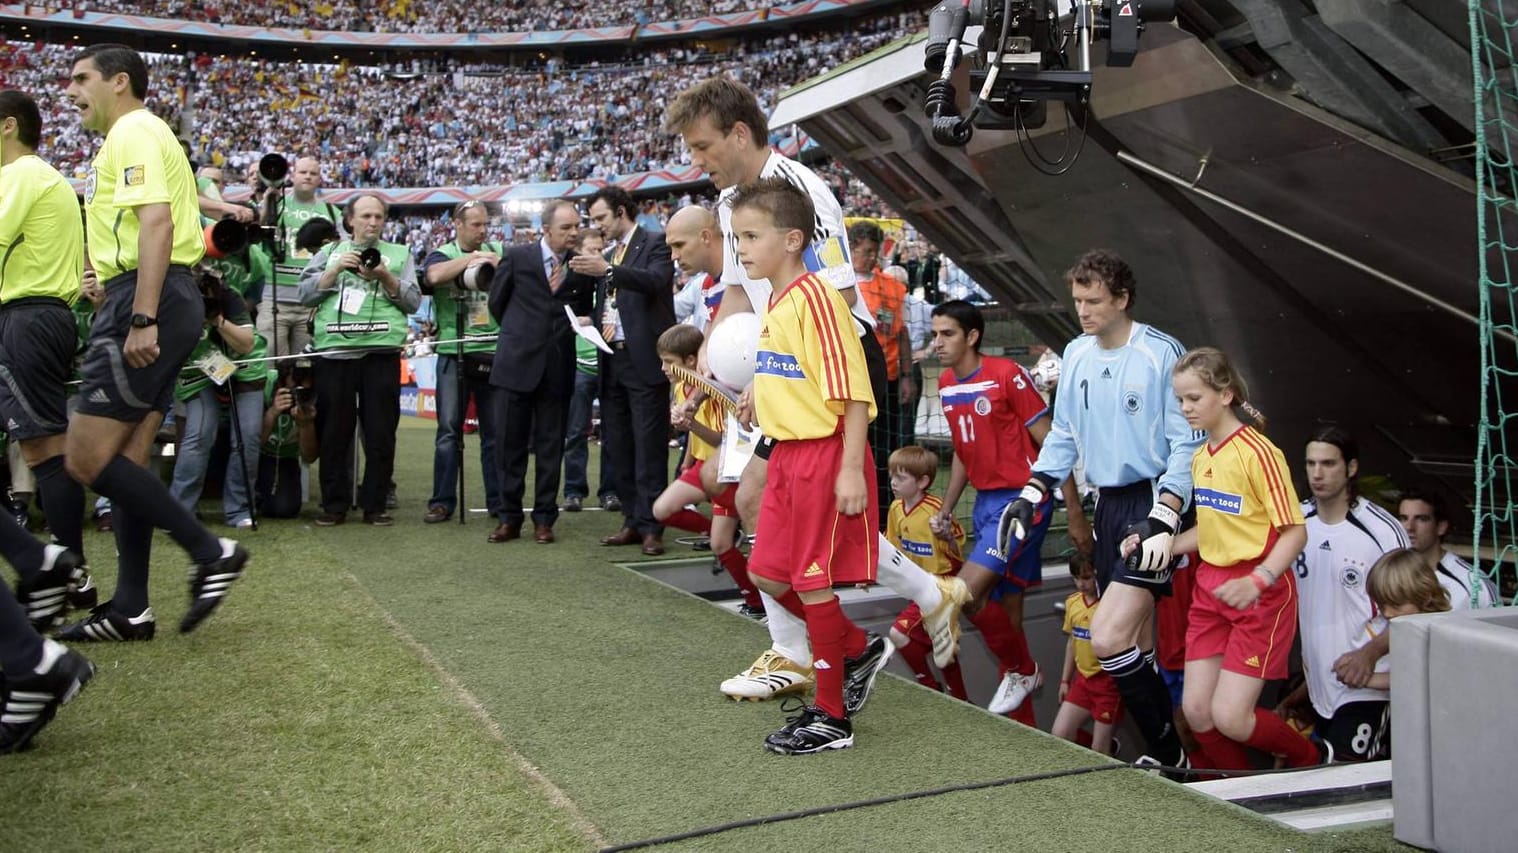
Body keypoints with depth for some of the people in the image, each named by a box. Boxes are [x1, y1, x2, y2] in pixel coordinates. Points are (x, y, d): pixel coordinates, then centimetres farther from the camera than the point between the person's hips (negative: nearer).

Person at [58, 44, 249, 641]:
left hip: (144, 300, -10)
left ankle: (211, 553, -7)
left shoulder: (133, 131, -6)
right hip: (154, 304, 10)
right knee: (125, 460, 9)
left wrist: (142, 319, -26)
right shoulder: (139, 134, 25)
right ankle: (130, 609, 12)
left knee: (87, 458, -11)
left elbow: (156, 222, -20)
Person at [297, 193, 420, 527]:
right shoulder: (329, 252, 18)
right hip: (334, 349, 1)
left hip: (381, 351, 0)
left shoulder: (398, 254, 16)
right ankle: (334, 505, 9)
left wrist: (385, 277, -8)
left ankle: (374, 505, 8)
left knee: (380, 433, 0)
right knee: (334, 431, 2)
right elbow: (306, 294, 7)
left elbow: (413, 300, 6)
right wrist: (337, 269, -5)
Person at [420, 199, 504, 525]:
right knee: (449, 431, 0)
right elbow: (435, 275, -18)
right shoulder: (442, 254, 4)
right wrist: (471, 258, -13)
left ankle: (498, 501, 12)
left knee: (496, 431, 6)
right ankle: (442, 501, 5)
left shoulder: (497, 252, 11)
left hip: (494, 354, 2)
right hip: (455, 355, -2)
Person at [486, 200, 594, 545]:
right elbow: (497, 302, 11)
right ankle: (509, 518, 13)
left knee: (550, 448, 5)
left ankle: (544, 519, 13)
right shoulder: (517, 257, 0)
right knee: (510, 445, 3)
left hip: (558, 368, 1)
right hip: (517, 364, -1)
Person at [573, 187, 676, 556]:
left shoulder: (655, 243, -2)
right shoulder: (609, 254, 19)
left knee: (649, 447, -5)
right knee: (618, 446, 8)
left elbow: (656, 281, -21)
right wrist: (593, 321, 3)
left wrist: (606, 270, -28)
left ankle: (651, 526, -2)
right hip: (613, 360, 8)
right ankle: (634, 521, 16)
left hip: (643, 360, -8)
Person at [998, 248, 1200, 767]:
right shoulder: (1076, 354, 10)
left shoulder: (1161, 353, -11)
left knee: (1108, 640, -18)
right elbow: (1063, 435, 18)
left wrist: (1163, 520, -20)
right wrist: (1031, 497, 8)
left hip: (1154, 503, -7)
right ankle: (1166, 757, 20)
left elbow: (1187, 443, -12)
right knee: (1137, 651, 10)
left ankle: (1167, 756, -2)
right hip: (1108, 505, 7)